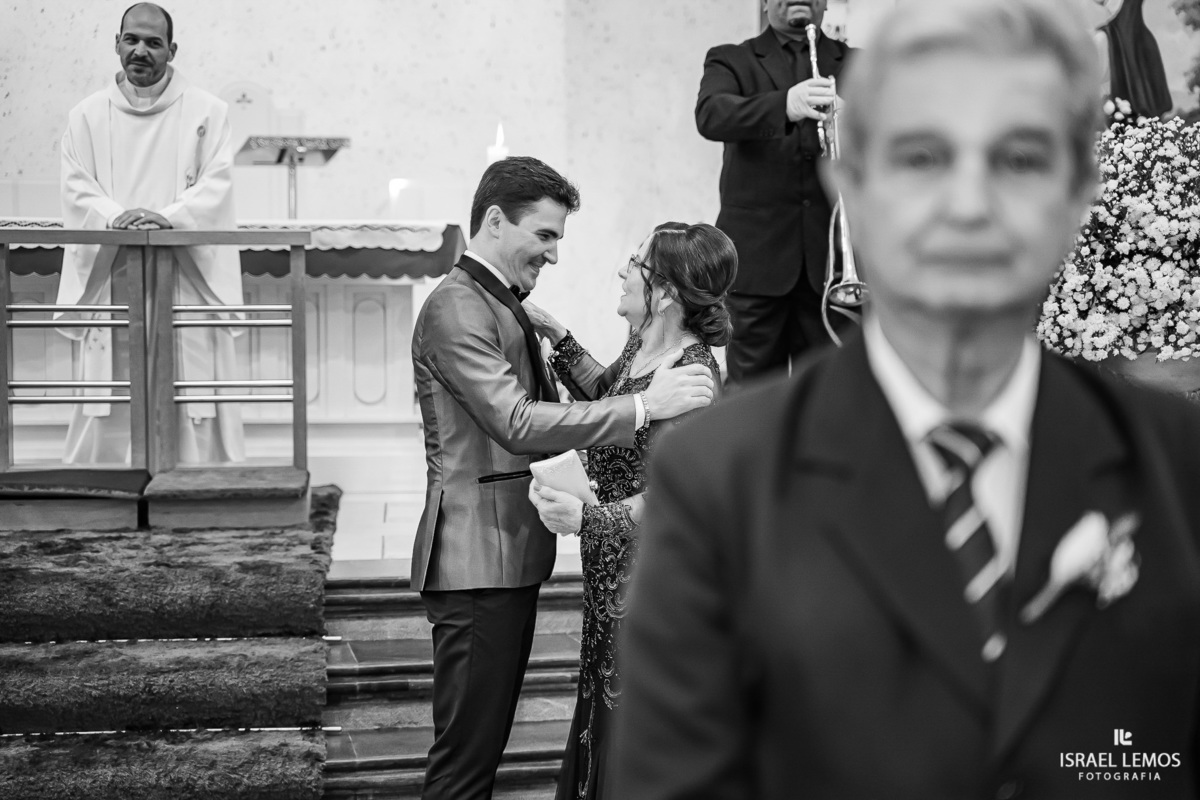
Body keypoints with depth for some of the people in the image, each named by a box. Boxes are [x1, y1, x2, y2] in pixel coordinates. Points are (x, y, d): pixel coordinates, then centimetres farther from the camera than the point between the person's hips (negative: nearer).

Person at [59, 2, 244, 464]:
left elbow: (216, 185, -3)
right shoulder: (88, 116, 12)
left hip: (187, 278, -1)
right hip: (111, 280, 1)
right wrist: (116, 216, -19)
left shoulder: (207, 112, 8)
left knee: (195, 412, -3)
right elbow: (77, 190, 3)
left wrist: (166, 217, -20)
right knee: (106, 412, -1)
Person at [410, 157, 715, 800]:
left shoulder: (505, 306, 20)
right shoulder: (455, 307, -13)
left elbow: (541, 417, 15)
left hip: (513, 553, 10)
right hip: (477, 558, -10)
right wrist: (642, 406, -25)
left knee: (486, 741, 15)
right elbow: (517, 423, -24)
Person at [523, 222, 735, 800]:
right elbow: (601, 392, 25)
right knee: (603, 713, 20)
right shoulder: (642, 345, 3)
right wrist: (556, 335, 15)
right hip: (611, 571, 9)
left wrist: (586, 519, -38)